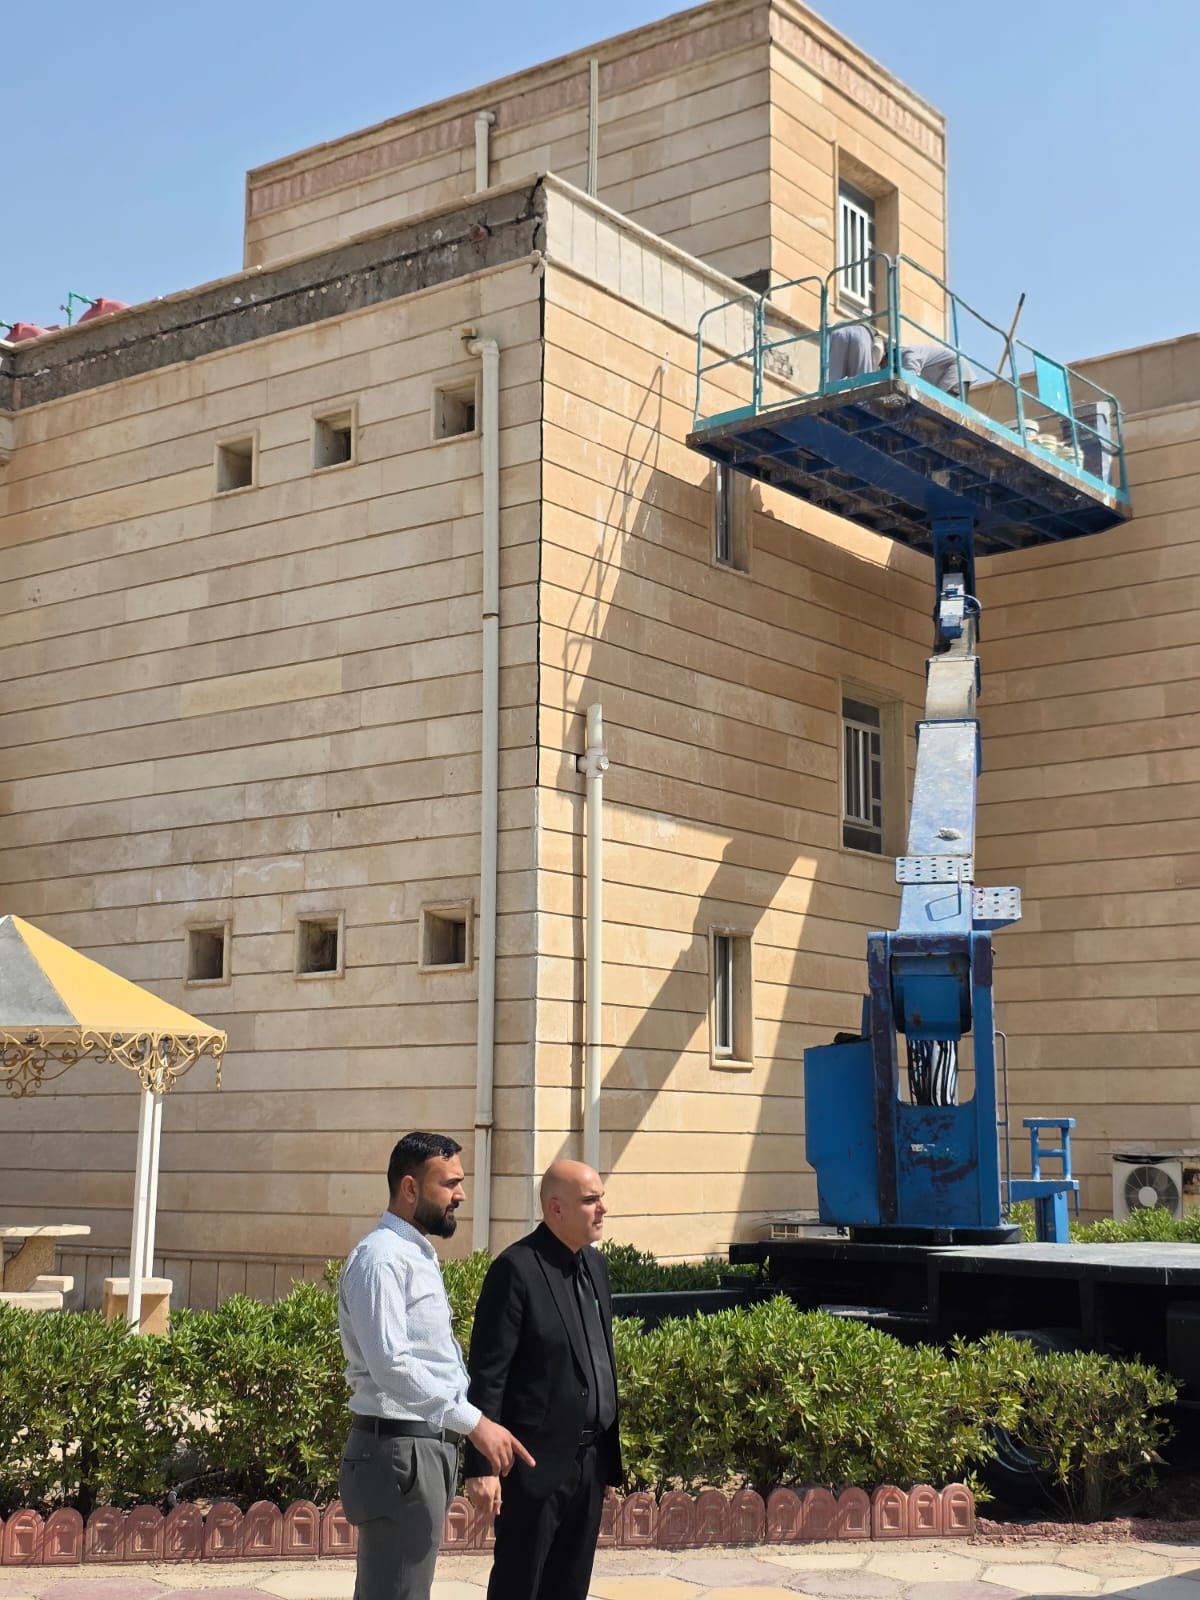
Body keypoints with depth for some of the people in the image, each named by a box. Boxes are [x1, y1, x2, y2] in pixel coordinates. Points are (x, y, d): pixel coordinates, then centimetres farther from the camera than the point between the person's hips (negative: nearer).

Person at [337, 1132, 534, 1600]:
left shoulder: (418, 1255, 16)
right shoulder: (381, 1258, -16)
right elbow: (391, 1365, -25)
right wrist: (473, 1422, -25)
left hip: (430, 1446, 10)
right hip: (399, 1450, -10)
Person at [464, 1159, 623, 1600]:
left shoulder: (595, 1264, 10)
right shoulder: (517, 1269, -14)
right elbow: (488, 1374, -16)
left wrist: (609, 1449, 15)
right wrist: (481, 1466, -19)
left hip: (591, 1459, 7)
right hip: (539, 1460, -7)